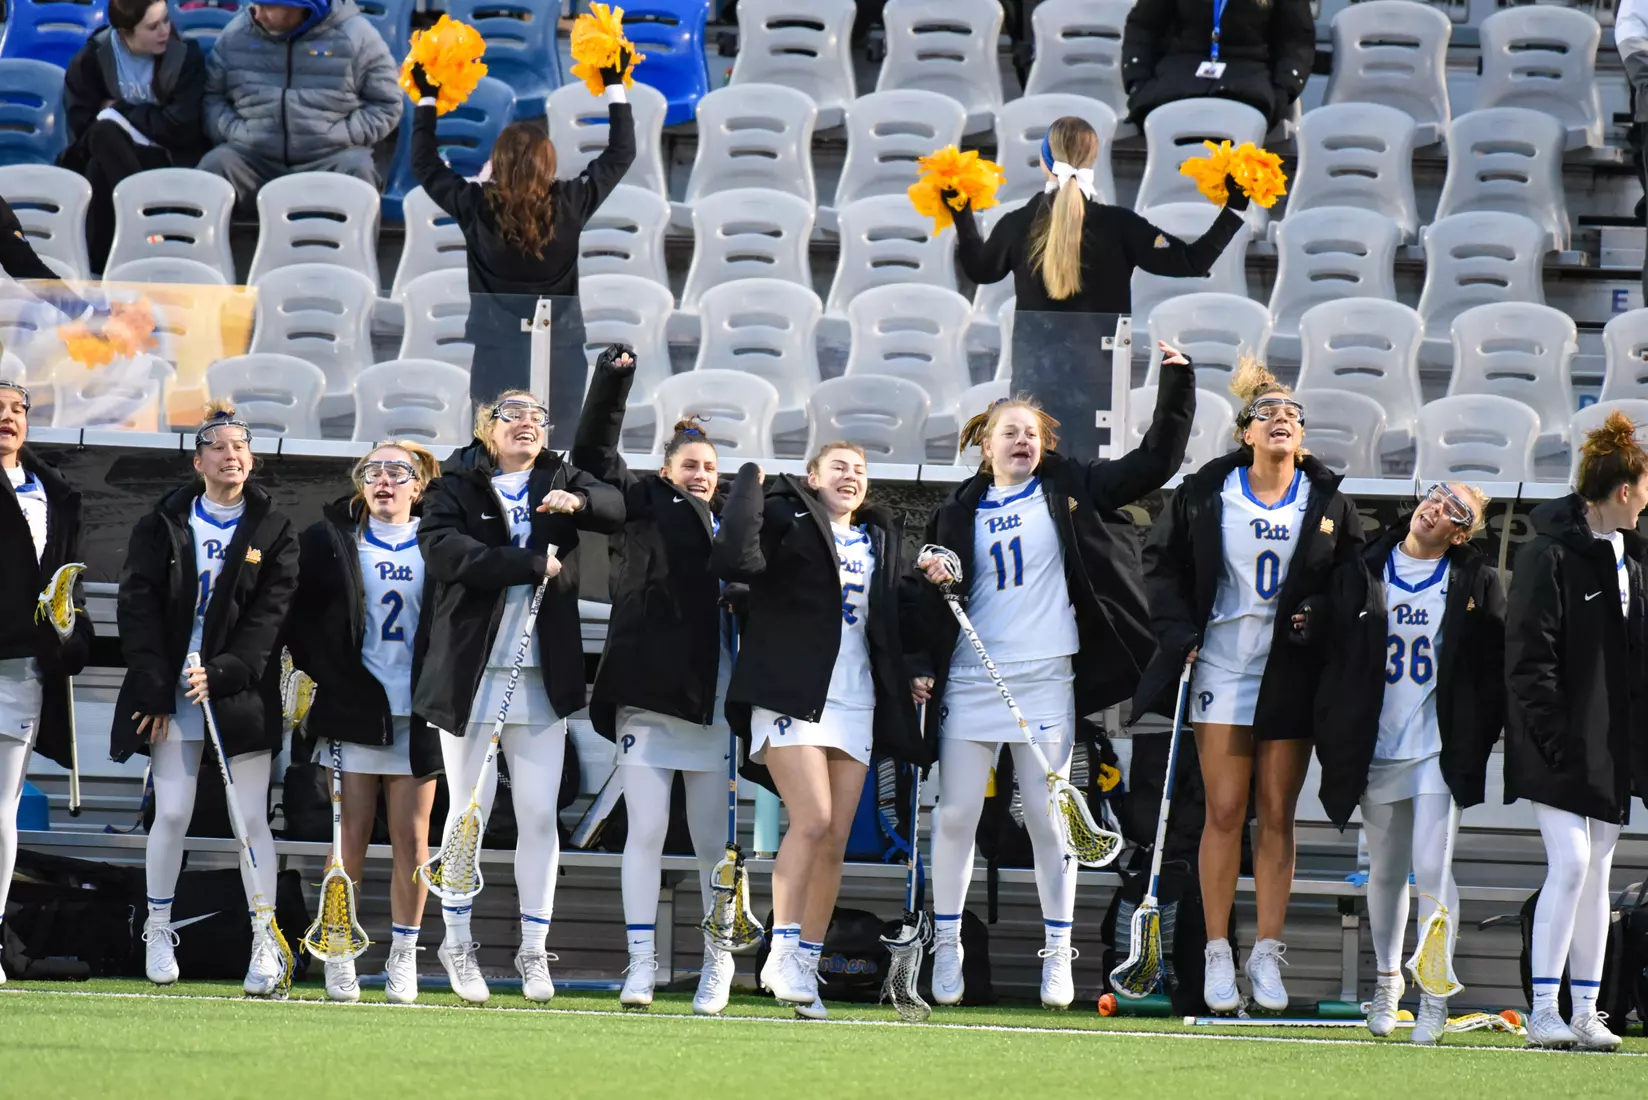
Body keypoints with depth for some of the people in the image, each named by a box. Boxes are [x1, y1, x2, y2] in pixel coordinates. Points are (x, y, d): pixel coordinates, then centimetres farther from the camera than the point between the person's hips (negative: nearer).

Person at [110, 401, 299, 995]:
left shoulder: (273, 531, 4)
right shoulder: (163, 524, 5)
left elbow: (270, 613, -3)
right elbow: (138, 605, 0)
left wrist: (220, 675, -14)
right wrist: (154, 688, -8)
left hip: (242, 694, 0)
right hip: (172, 692, 0)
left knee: (252, 817, -4)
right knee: (172, 813, -4)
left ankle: (265, 945, -2)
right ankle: (157, 931, 12)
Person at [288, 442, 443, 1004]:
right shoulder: (331, 540, 7)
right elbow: (301, 617, 7)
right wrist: (320, 674, -3)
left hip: (416, 712, 1)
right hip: (352, 705, 0)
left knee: (412, 840, 1)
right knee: (351, 836, -2)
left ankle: (403, 957, 8)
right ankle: (339, 955, 3)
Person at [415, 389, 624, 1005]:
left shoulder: (561, 484, 12)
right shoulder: (457, 487, 1)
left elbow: (626, 511, 0)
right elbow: (442, 550, -17)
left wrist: (579, 502, -20)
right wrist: (532, 565, -20)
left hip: (542, 680, 3)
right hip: (471, 676, -3)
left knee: (539, 816, 1)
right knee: (468, 814, 2)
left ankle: (534, 949, 8)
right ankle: (457, 943, 14)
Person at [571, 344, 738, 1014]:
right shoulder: (642, 506, 9)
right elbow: (594, 453, 0)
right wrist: (613, 380, -8)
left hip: (713, 701, 2)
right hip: (647, 695, -2)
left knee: (713, 841, 5)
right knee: (646, 831, -5)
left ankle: (718, 967, 12)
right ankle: (641, 963, -4)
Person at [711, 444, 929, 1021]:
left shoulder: (881, 538, 19)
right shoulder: (786, 517, 0)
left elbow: (898, 617, 26)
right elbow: (735, 557, -19)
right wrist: (752, 480, -13)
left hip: (856, 702, 6)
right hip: (790, 691, -6)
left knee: (835, 842, 2)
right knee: (813, 819, -19)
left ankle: (806, 966, 6)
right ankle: (783, 951, -13)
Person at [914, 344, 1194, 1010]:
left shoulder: (1069, 492, 6)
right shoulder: (962, 511, 10)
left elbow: (1156, 461, 5)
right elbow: (935, 588, 20)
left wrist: (1176, 383, -2)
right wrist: (932, 575, -2)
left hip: (1045, 681, -1)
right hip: (970, 680, 1)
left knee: (1049, 820, -1)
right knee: (955, 816, 2)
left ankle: (1058, 957, 5)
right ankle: (946, 947, 12)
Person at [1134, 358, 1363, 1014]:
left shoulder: (1328, 502, 2)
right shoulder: (1207, 493, -1)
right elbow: (1162, 560, 7)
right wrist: (1179, 632, -3)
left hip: (1291, 675, 1)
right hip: (1222, 665, -1)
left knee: (1277, 815, 3)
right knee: (1225, 812, -1)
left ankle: (1268, 957, 7)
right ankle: (1218, 956, 4)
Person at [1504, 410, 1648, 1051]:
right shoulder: (1550, 555, -13)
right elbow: (1529, 659, -16)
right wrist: (1555, 739, -21)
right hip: (1562, 749, -8)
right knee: (1570, 865, -12)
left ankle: (1586, 1011, 12)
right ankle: (1543, 1013, -7)